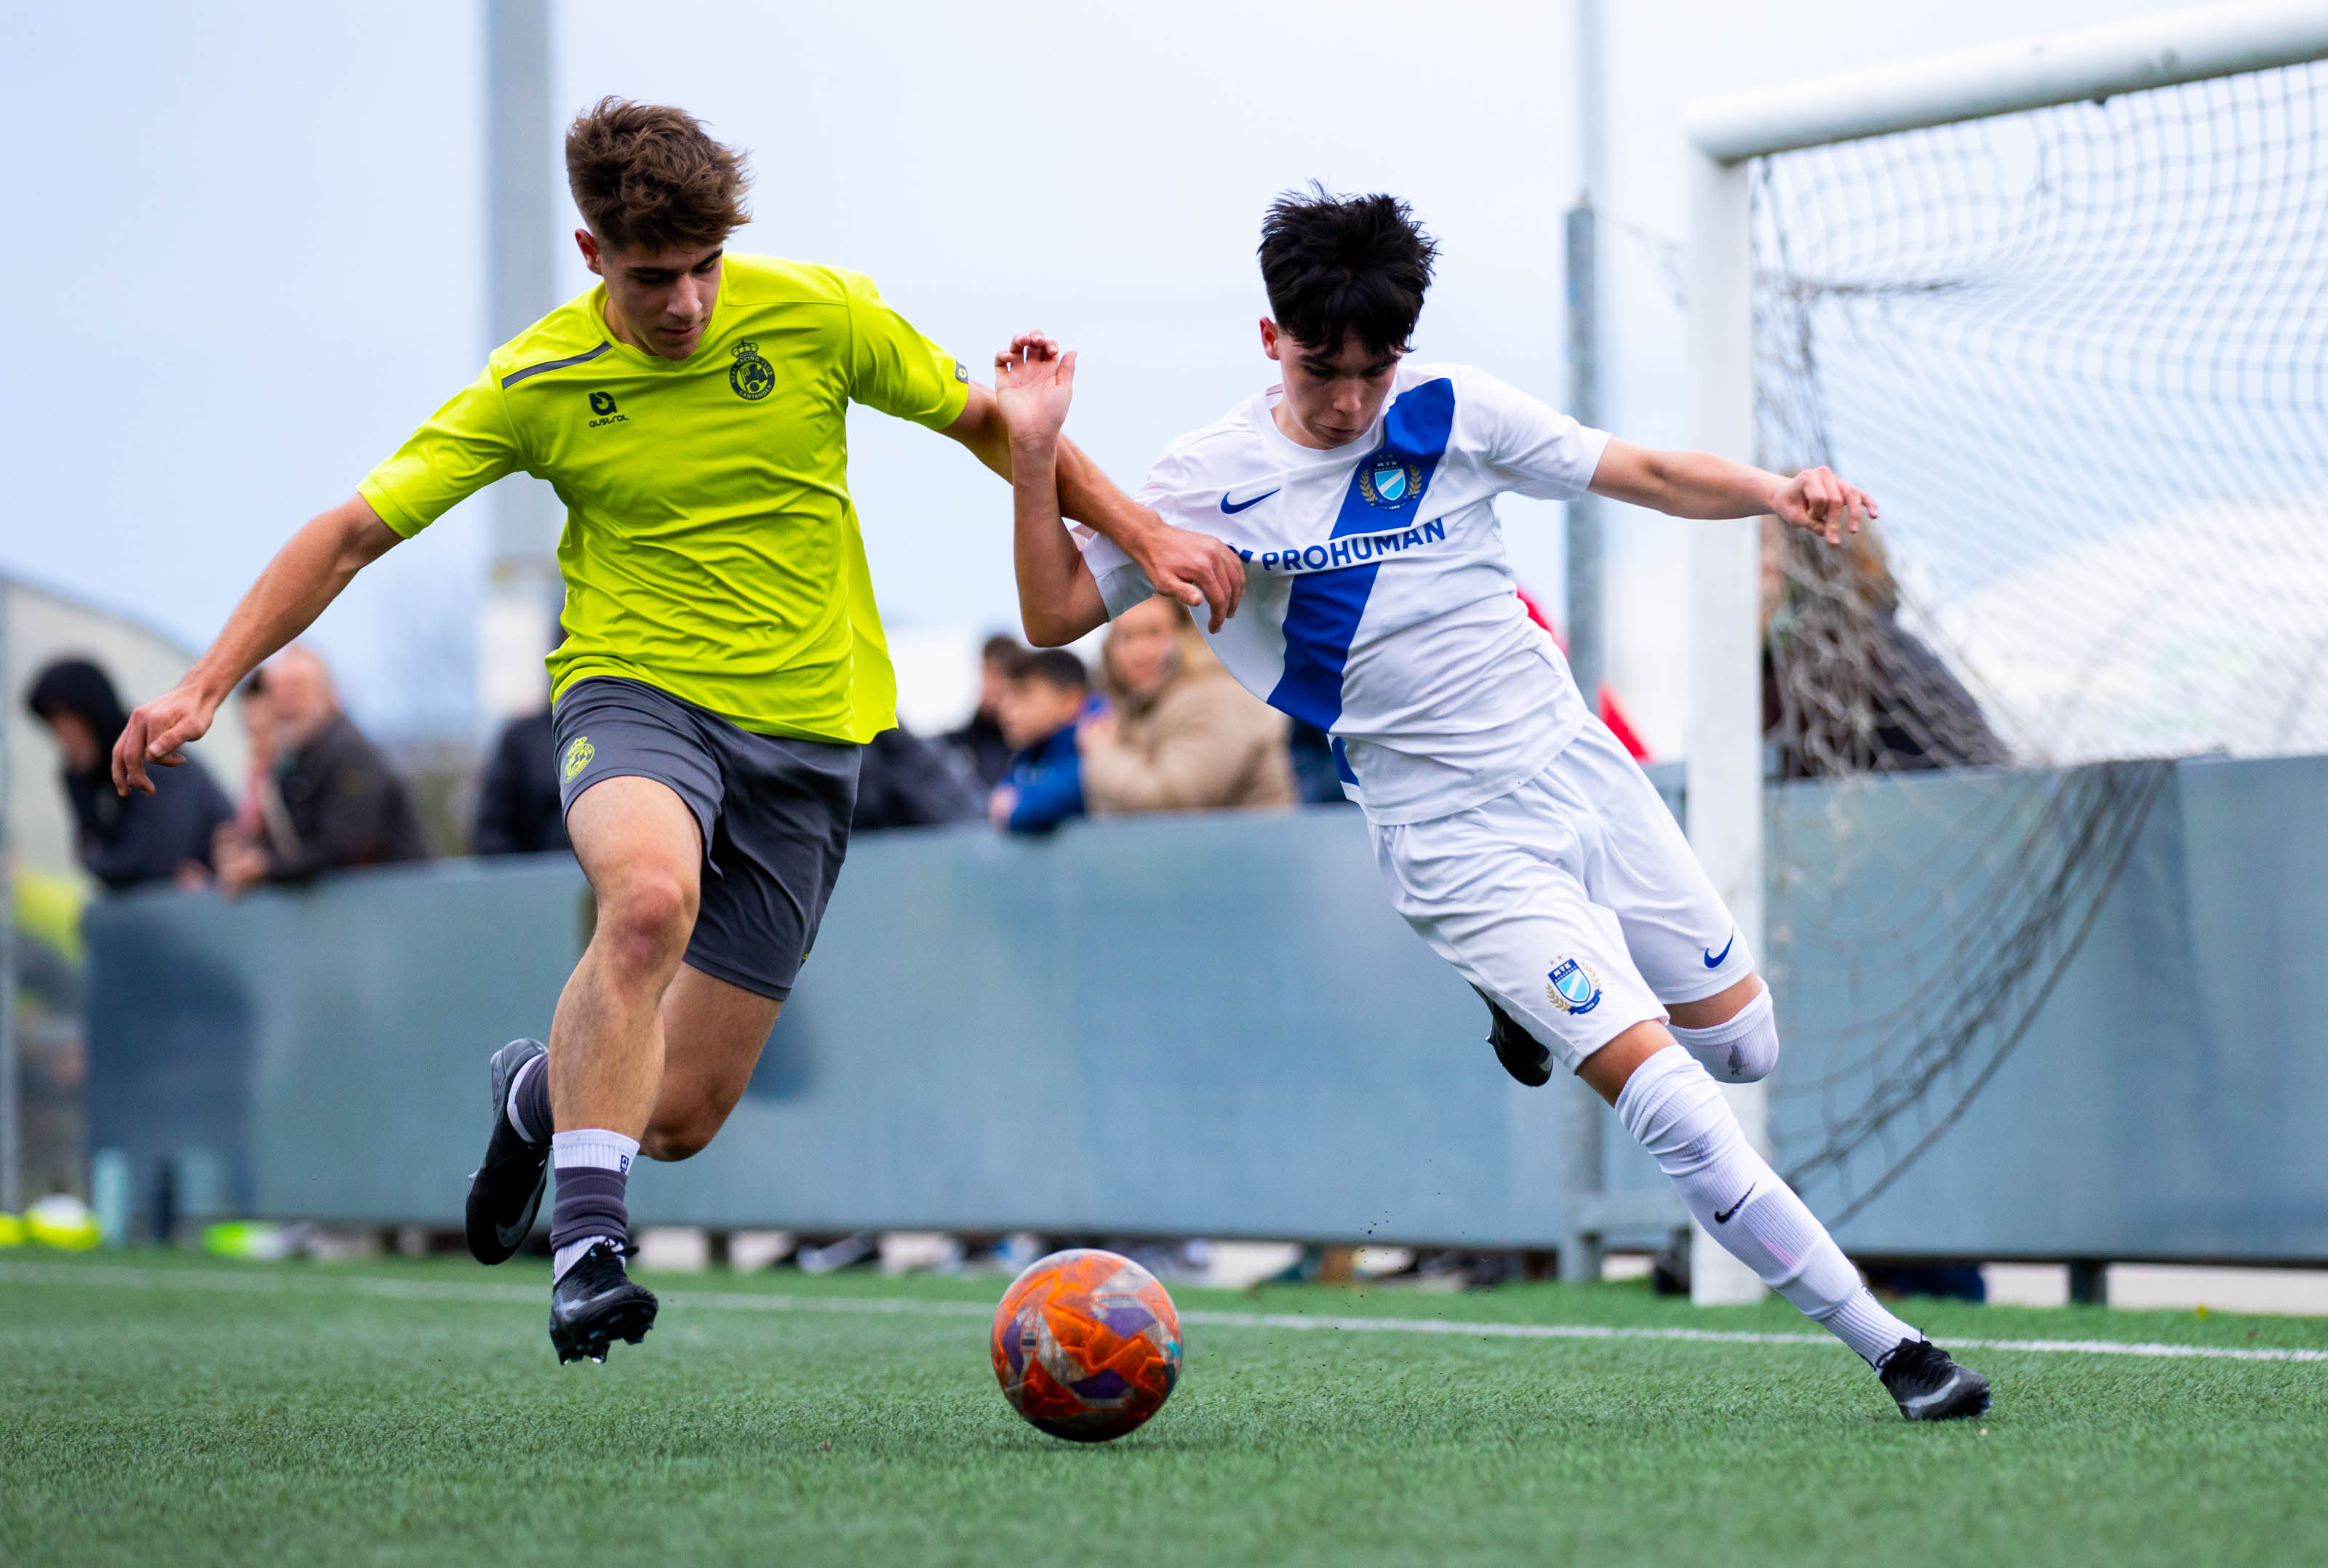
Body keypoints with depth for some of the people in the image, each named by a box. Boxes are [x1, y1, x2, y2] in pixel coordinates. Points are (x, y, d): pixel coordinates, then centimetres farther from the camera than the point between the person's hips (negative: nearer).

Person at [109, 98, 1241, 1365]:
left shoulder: (818, 315, -5)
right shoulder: (537, 384, -7)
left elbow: (985, 420, 10)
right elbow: (353, 533, -3)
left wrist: (1143, 537, 4)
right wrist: (206, 685, -11)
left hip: (807, 730, 2)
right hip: (635, 692, -2)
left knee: (682, 1117, 0)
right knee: (652, 893, -39)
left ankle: (541, 1089, 37)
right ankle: (585, 1245, -34)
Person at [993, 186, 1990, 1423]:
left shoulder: (1452, 411, 1)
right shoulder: (1209, 480, -3)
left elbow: (1649, 476, 4)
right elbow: (1055, 615, 1)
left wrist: (1775, 494, -15)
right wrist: (1033, 455, -13)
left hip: (1579, 767, 4)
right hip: (1457, 845, -4)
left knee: (1742, 1044, 12)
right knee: (1673, 1108, -15)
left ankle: (1537, 995, 38)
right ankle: (1884, 1343, -10)